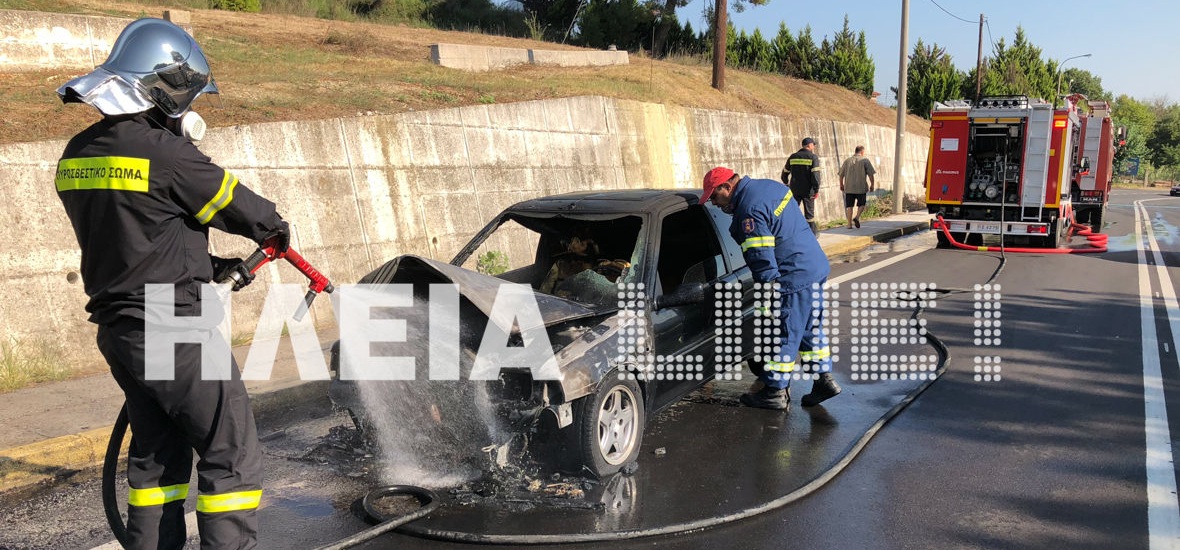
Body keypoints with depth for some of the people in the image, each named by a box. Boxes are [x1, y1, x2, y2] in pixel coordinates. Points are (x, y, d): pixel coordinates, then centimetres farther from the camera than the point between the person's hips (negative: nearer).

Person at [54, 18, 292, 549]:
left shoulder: (77, 153, 7)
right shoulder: (163, 151, -19)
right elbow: (236, 203, -8)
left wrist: (209, 264, 15)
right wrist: (275, 227, 13)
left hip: (116, 323, 9)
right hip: (171, 330, -9)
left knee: (157, 453, 20)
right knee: (232, 453, 0)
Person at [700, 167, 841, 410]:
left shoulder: (750, 211, -20)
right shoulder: (770, 186, 10)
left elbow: (763, 261, -23)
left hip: (793, 279, -10)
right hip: (817, 269, 10)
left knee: (782, 335, 2)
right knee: (811, 329, 20)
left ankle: (775, 392, 13)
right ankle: (824, 379, 26)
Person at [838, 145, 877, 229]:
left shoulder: (847, 161, 8)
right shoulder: (865, 161, -2)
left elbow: (841, 175, 11)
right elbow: (871, 174, -6)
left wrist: (841, 185, 23)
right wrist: (872, 184, 4)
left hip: (849, 187, 2)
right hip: (861, 187, -2)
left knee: (849, 206, 6)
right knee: (861, 204, 12)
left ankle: (849, 224, 3)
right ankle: (857, 217, -10)